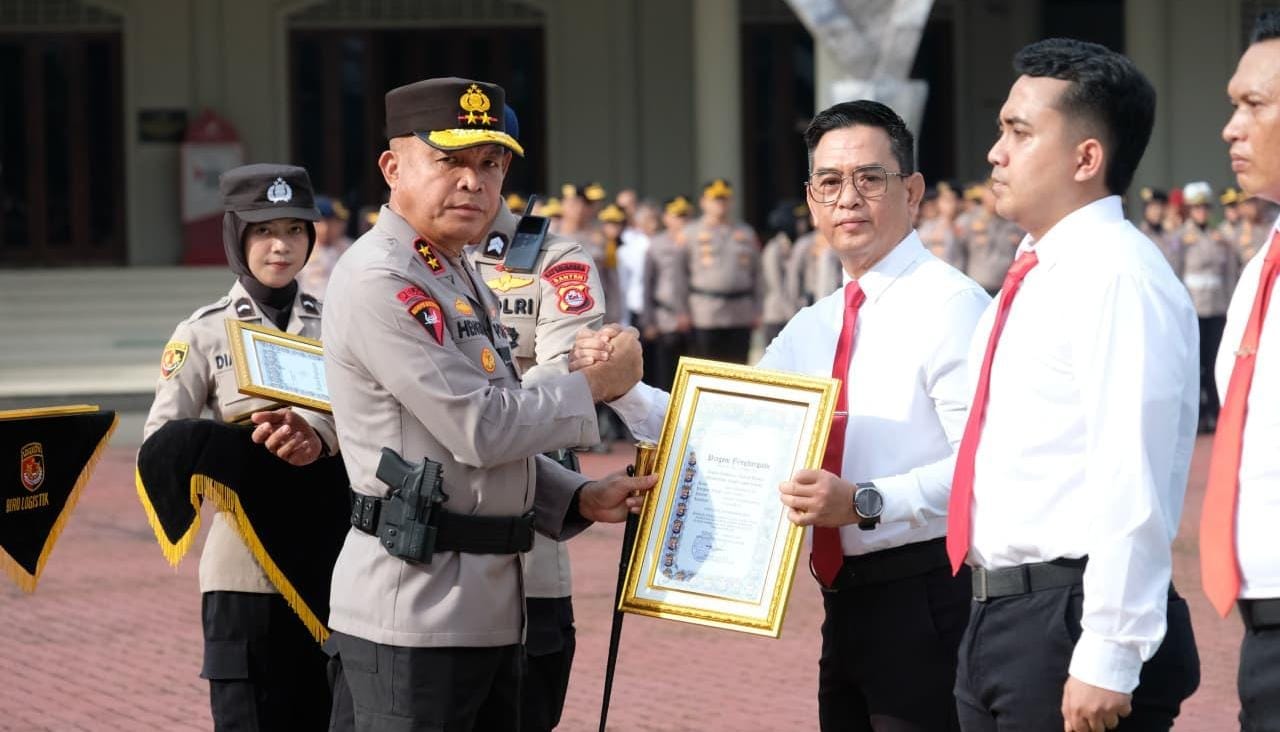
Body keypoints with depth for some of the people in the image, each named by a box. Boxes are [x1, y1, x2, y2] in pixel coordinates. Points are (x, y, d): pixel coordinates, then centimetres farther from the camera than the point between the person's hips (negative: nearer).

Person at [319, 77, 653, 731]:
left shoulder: (464, 279, 18)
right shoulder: (377, 280, -13)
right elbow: (479, 429, -18)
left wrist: (582, 499, 6)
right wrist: (596, 385, -6)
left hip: (489, 603, 10)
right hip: (415, 610, -10)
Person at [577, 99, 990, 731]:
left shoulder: (950, 306, -10)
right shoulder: (811, 328, 15)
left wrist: (863, 503, -27)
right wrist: (620, 389, -1)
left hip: (924, 600, -8)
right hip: (846, 601, 8)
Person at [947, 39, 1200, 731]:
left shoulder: (1117, 277, -14)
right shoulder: (1030, 278, 15)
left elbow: (1131, 488, -20)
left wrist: (1106, 662, -23)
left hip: (1071, 622, -9)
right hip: (998, 620, 9)